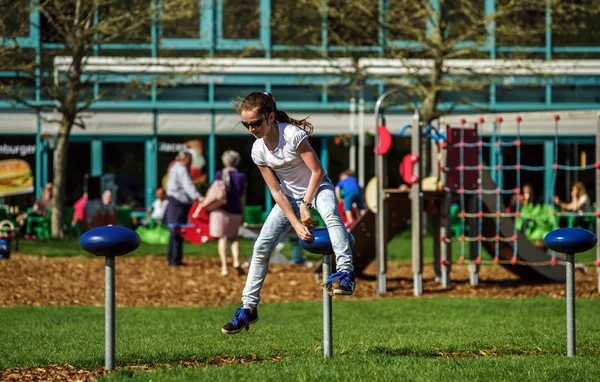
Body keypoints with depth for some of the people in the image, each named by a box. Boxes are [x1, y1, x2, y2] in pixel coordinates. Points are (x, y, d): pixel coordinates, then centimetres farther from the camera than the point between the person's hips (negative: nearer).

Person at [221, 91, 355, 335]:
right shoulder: (258, 151, -11)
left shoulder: (293, 134, -26)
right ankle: (248, 307, 7)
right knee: (261, 247, -4)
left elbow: (317, 171, -21)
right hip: (289, 196, 5)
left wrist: (306, 205, -22)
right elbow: (276, 191, -8)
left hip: (316, 187, -5)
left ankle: (345, 271, -47)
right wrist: (296, 224, -15)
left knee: (330, 213, -40)